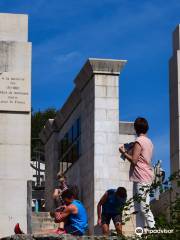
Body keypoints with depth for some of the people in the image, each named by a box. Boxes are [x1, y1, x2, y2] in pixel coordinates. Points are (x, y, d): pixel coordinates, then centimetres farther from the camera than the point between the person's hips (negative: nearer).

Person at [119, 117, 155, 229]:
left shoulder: (139, 141, -11)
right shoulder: (149, 142, 15)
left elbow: (134, 160, -16)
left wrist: (124, 152, -3)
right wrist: (129, 152, 23)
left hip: (141, 179, -9)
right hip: (147, 178, 9)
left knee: (144, 207, -11)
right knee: (139, 207, 10)